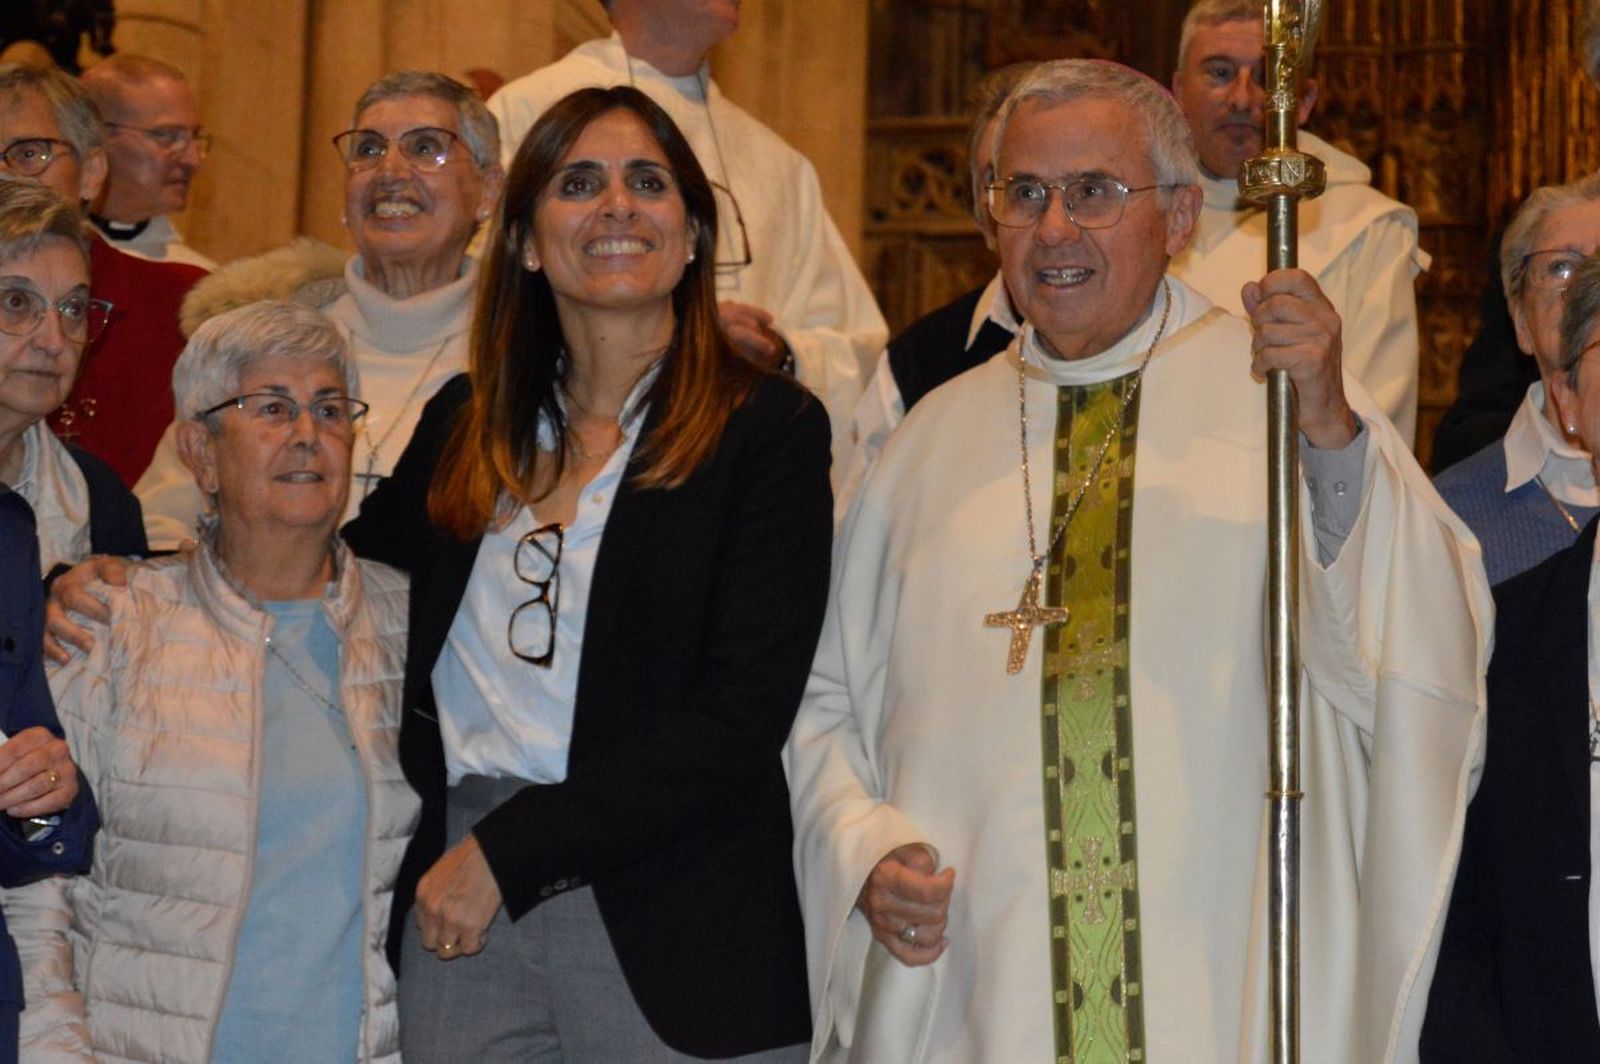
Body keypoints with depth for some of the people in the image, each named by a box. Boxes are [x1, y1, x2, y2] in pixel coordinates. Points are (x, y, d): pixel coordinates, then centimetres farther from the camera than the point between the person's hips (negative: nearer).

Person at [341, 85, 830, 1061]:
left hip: (671, 936, -4)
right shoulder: (465, 423, 11)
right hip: (459, 918, 4)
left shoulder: (768, 425, -4)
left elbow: (739, 716, -12)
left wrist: (509, 852, -13)